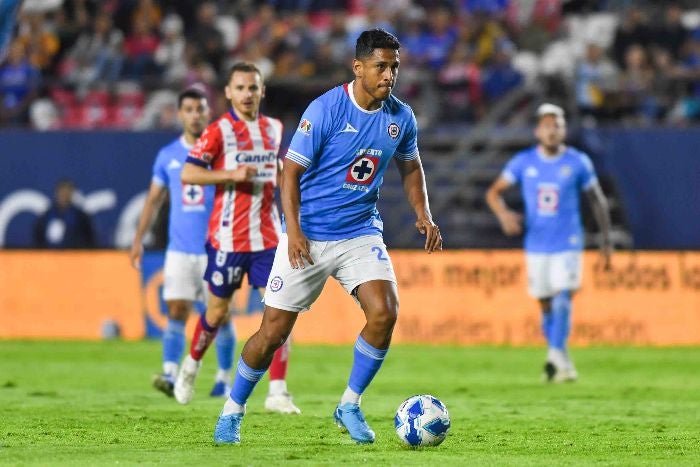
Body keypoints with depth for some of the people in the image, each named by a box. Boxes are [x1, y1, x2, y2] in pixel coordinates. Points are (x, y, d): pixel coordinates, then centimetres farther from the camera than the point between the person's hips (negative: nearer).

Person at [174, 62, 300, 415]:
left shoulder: (274, 129, 10)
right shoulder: (219, 130, -6)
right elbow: (188, 174, -12)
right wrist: (231, 174, -21)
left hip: (268, 236, 4)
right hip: (228, 236, -4)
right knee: (218, 311, 8)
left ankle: (278, 392, -7)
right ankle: (191, 366, 36)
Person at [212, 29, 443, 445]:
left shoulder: (400, 117, 1)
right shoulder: (326, 109, -15)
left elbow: (411, 167, 19)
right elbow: (292, 170, -12)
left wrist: (423, 215, 4)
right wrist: (294, 230, -22)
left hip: (361, 233, 4)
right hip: (308, 235, -4)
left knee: (385, 313, -18)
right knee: (275, 330, -2)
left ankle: (350, 406, 1)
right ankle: (232, 412, 18)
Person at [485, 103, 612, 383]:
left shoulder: (578, 162, -3)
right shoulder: (524, 162, 0)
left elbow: (597, 200, 7)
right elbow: (494, 192, 5)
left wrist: (606, 241, 7)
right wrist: (504, 214, -17)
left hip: (568, 244, -3)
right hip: (536, 246, 3)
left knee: (562, 300, -19)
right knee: (546, 306, 8)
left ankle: (556, 357, -28)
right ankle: (563, 362, 20)